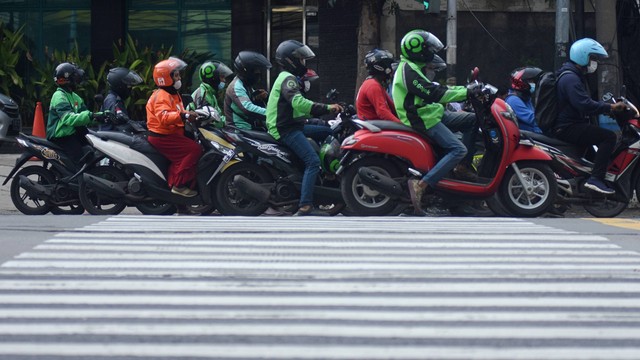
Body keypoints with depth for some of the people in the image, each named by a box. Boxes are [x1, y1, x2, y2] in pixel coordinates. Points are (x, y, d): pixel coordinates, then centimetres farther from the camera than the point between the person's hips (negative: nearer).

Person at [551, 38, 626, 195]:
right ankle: (596, 178, -27)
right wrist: (610, 107, -24)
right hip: (568, 128, -11)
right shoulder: (571, 78, -17)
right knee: (609, 136, -20)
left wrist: (609, 106, 13)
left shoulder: (572, 75, 20)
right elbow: (585, 105, -28)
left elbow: (586, 103, 25)